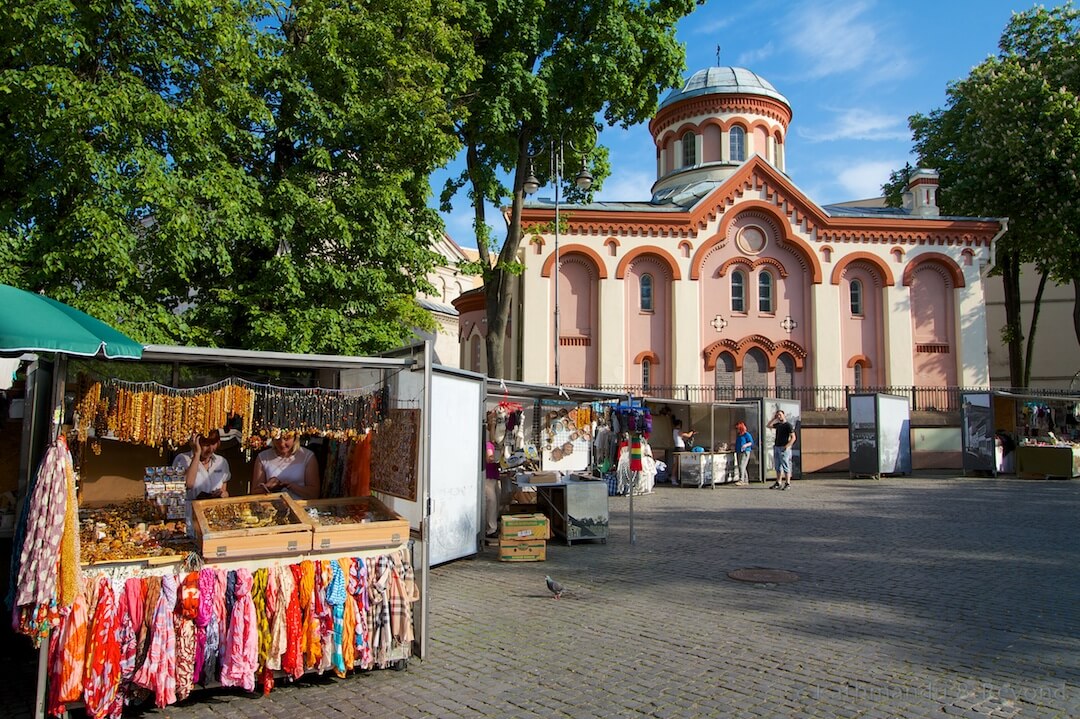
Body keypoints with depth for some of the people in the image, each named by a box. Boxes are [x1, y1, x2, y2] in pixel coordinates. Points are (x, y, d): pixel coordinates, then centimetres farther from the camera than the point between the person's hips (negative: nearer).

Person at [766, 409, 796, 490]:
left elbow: (793, 437, -12)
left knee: (785, 466, -6)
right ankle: (778, 483, 16)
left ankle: (788, 484, -3)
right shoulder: (778, 425, 14)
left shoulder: (788, 425, -7)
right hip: (776, 447, 8)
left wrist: (787, 446, -19)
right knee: (778, 467, 10)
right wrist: (773, 418, 15)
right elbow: (768, 425, 26)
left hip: (784, 448, -8)